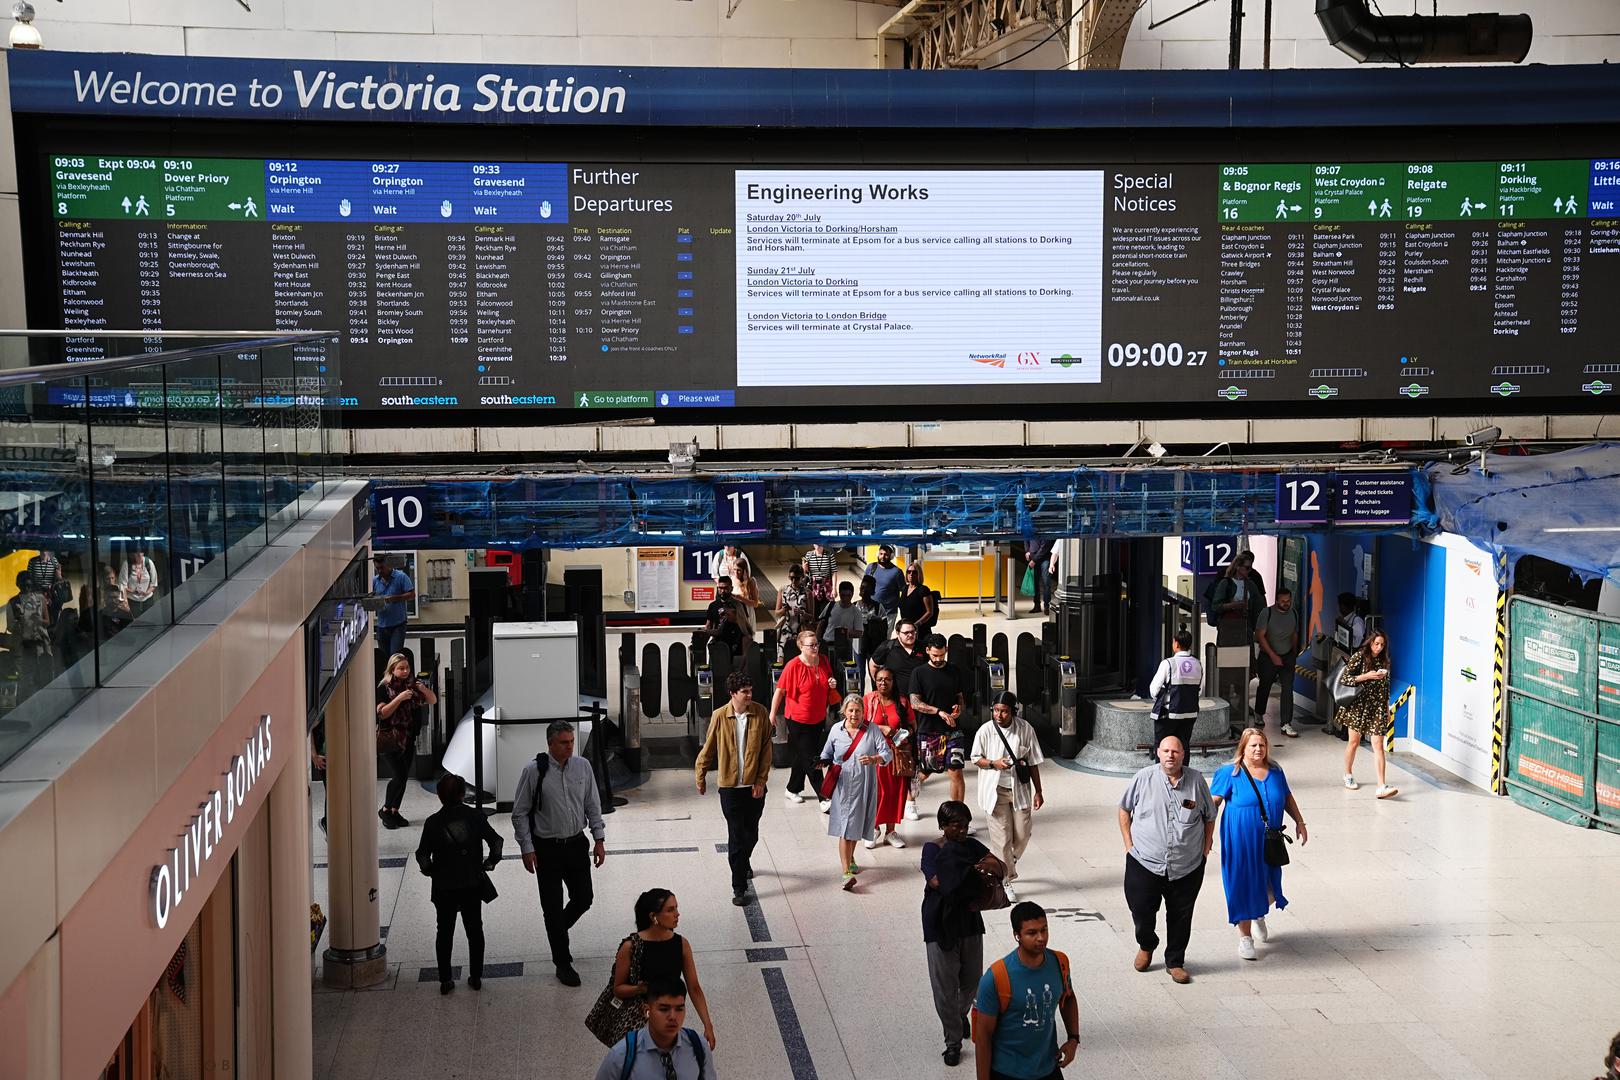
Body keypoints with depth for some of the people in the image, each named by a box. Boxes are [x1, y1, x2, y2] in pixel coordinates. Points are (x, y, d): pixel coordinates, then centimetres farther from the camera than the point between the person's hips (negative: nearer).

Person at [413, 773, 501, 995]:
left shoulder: (433, 822, -8)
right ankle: (476, 976, 17)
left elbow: (422, 854, -10)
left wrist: (431, 871, 7)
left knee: (445, 931, 11)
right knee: (474, 929, 13)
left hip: (444, 887, 0)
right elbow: (496, 841, -9)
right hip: (473, 884, 0)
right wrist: (490, 862, 6)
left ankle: (445, 980, 11)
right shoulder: (475, 816, -7)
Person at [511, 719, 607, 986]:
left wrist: (599, 840, 3)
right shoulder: (533, 771, -12)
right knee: (553, 907, 4)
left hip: (577, 844, 3)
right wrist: (527, 849, -9)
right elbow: (520, 813, -5)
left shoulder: (583, 767, -2)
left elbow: (593, 806, 7)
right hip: (547, 848, -3)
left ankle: (557, 931, 40)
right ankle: (563, 964, 18)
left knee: (583, 900, 9)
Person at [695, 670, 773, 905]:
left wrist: (761, 780, -5)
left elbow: (766, 749, -2)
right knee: (736, 837, -1)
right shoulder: (720, 716, -9)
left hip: (754, 785, 2)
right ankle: (739, 887, 6)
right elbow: (708, 748, 3)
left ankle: (744, 862, 48)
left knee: (751, 833, 16)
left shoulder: (760, 713, -6)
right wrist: (701, 777, 10)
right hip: (730, 786, -2)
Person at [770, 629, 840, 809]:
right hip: (799, 719, -6)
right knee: (810, 760, -4)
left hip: (819, 718, 6)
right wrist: (772, 714, -5)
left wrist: (833, 685, -5)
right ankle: (824, 799, -2)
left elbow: (826, 687, 18)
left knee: (801, 757, 17)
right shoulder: (793, 666, -17)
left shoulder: (824, 661, 0)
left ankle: (792, 790, 32)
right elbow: (780, 691, -9)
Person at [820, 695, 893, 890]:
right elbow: (827, 753, 15)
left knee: (856, 826, 14)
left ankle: (850, 859, 40)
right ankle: (846, 872, -15)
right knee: (845, 828, -9)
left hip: (864, 785, 1)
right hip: (843, 785, -1)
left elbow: (888, 753, -8)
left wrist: (874, 759, -27)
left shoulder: (872, 729, -2)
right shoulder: (836, 730, 3)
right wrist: (823, 762, -7)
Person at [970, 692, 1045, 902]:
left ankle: (1007, 864, 37)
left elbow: (1033, 762, 2)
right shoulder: (986, 731, -11)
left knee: (1022, 835, 7)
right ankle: (1005, 882, 12)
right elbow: (976, 758, 2)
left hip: (1020, 789, 2)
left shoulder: (1025, 729, -7)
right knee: (1002, 838, -1)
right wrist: (994, 764, -18)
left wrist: (1038, 791, 3)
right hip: (996, 790, -2)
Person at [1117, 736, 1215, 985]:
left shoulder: (1196, 780, 0)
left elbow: (1209, 816, 13)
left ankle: (1175, 962, 27)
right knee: (1141, 912, 3)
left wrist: (1205, 849, 7)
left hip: (1187, 868, 1)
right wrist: (1129, 845, 2)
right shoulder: (1144, 778, -4)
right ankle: (1146, 946, 34)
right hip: (1145, 862, -1)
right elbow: (1124, 809, 8)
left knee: (1181, 917, 8)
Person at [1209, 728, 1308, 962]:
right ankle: (1245, 937, 16)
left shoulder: (1275, 771, 5)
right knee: (1243, 886, 2)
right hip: (1240, 841, -4)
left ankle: (1259, 916, 43)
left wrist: (1300, 822, 17)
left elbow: (1287, 797, 18)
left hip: (1269, 841, 4)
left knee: (1270, 887, 9)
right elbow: (1213, 803, -12)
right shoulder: (1229, 773, -9)